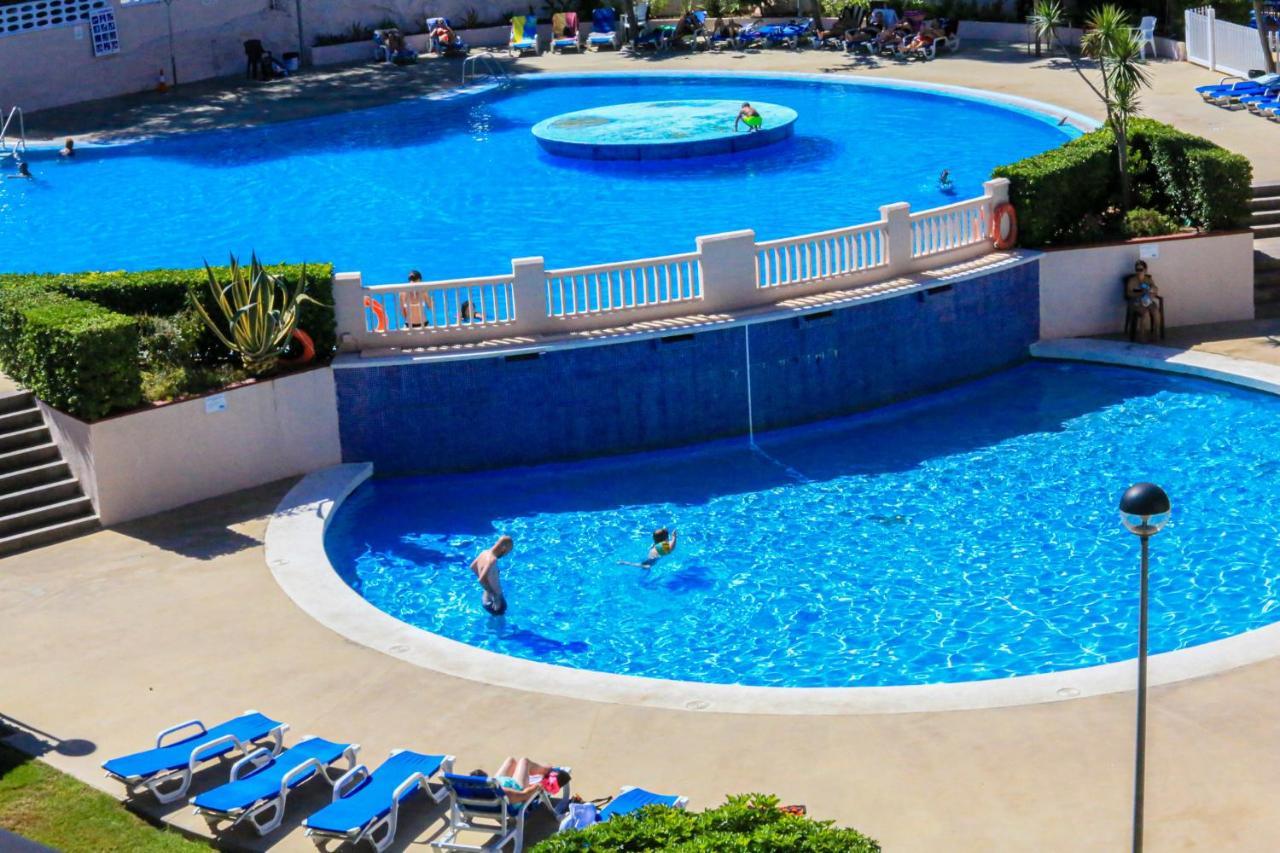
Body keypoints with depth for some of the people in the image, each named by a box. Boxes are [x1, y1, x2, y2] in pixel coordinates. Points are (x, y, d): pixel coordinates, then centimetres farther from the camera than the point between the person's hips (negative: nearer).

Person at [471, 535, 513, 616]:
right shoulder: (492, 560, -29)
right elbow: (482, 579, -40)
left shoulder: (485, 552, -2)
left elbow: (473, 566, 17)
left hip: (486, 599, 9)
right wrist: (494, 595, -29)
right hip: (495, 601, -9)